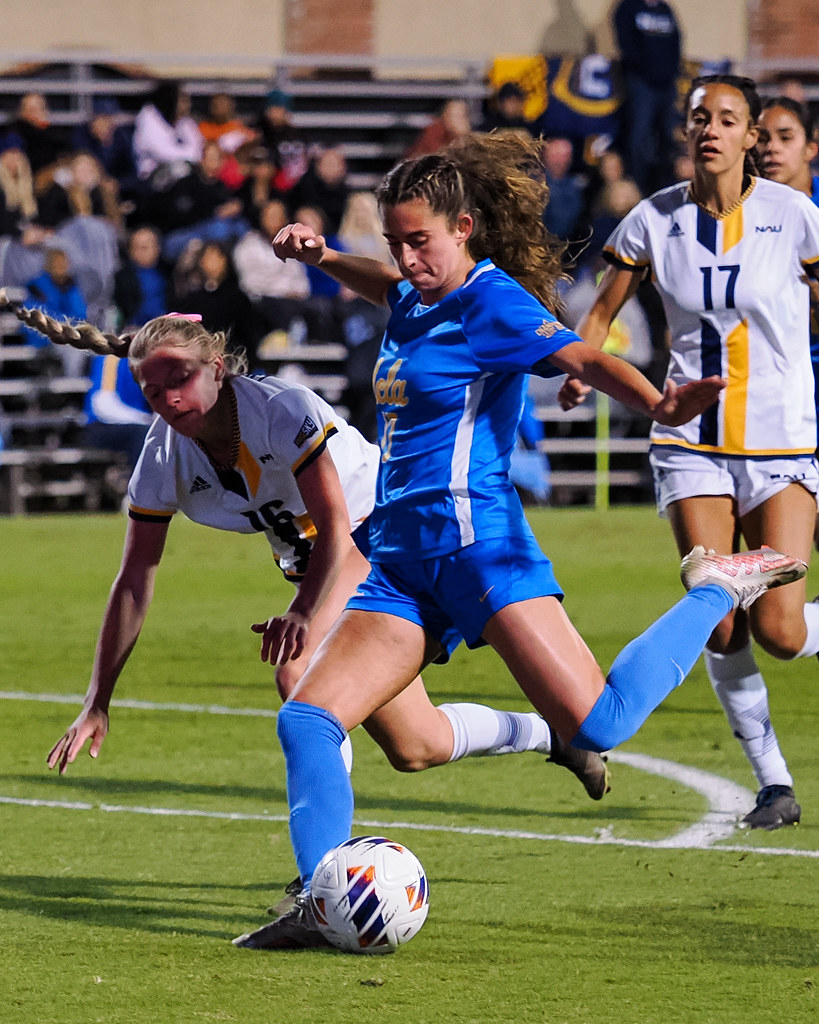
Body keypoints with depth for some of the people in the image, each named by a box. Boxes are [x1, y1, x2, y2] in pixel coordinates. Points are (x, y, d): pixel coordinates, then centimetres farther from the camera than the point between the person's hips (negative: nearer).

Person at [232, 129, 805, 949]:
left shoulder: (491, 303, -8)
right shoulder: (418, 300, 16)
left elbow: (583, 359, -24)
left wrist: (659, 404, -43)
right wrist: (322, 258, 25)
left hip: (476, 539, -8)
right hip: (399, 560, 8)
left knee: (598, 726, -15)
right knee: (306, 720, -9)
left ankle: (717, 591, 9)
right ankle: (319, 904, -8)